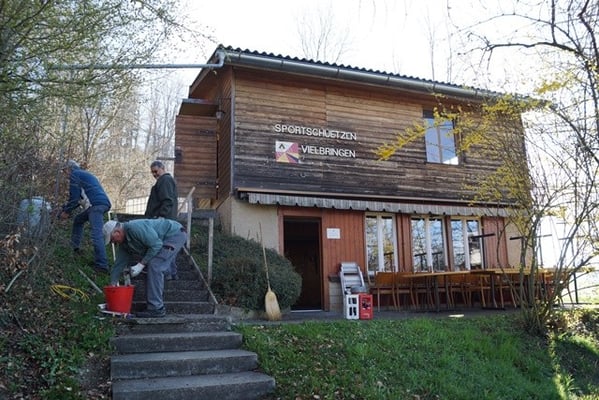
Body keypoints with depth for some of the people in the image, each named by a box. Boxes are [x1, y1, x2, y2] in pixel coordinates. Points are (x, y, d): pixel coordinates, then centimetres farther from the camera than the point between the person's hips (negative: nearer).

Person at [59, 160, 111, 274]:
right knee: (78, 220, 28)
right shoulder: (85, 174, 34)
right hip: (104, 203, 10)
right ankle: (75, 247, 25)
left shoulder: (74, 174, 6)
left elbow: (74, 197, -1)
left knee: (96, 235, -16)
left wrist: (67, 211, 10)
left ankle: (102, 266, -22)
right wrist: (67, 208, 32)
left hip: (96, 204, -10)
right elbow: (80, 198, 35)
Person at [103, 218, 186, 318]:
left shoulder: (135, 228, -24)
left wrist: (141, 264, -21)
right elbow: (119, 264, 14)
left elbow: (156, 245, -26)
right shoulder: (123, 242, 7)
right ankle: (156, 302, 21)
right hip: (166, 238, 10)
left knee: (154, 266, -15)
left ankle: (156, 308, -14)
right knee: (154, 268, 12)